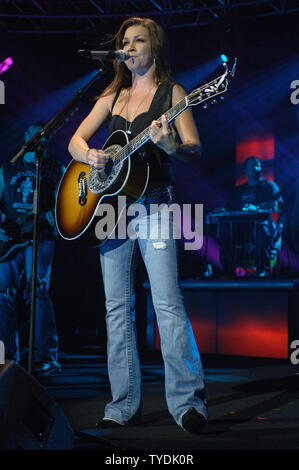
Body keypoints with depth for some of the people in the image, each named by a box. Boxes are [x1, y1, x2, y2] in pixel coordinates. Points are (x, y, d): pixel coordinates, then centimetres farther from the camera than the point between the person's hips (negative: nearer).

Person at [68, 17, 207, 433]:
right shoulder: (113, 96, 18)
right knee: (117, 307, 4)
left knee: (167, 301, -14)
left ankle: (188, 402, -9)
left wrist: (170, 144, -29)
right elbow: (76, 140, 18)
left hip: (153, 203, -5)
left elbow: (195, 149, -6)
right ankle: (124, 405, 10)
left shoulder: (171, 92, 4)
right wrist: (88, 155, -6)